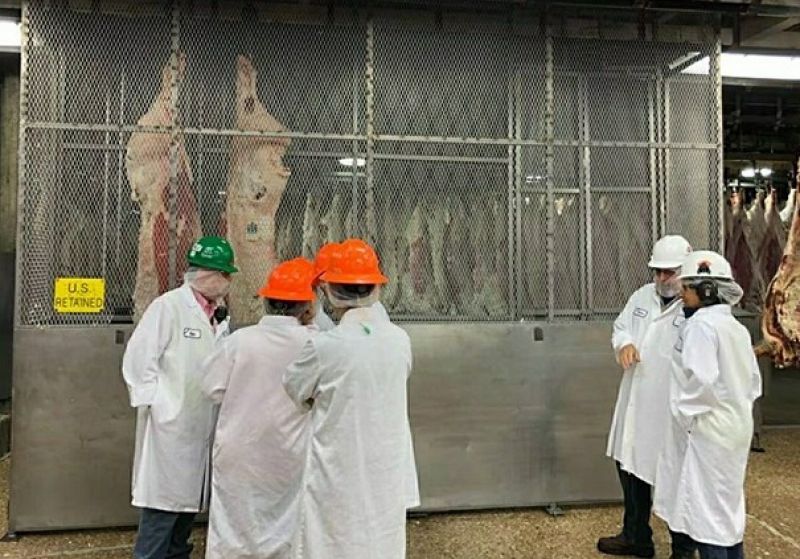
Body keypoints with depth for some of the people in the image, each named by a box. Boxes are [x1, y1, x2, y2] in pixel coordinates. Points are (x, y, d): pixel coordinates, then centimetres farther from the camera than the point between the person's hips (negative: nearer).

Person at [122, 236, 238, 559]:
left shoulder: (218, 314, 10)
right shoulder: (168, 307, -12)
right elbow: (138, 361, -14)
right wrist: (157, 406, -13)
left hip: (203, 428, 7)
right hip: (171, 426, -7)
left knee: (190, 500, 17)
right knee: (163, 504, 0)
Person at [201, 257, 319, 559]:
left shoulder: (241, 339, -15)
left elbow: (212, 387, -7)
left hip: (239, 457, 0)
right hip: (289, 459, 0)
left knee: (232, 531, 15)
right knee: (284, 530, 17)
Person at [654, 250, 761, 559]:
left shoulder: (701, 324, -17)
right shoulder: (736, 326, 11)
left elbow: (700, 380, -27)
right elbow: (753, 380, 15)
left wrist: (686, 415, -14)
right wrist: (736, 407, 16)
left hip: (708, 431, -9)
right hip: (734, 427, 9)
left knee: (707, 510, 0)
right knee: (728, 507, 19)